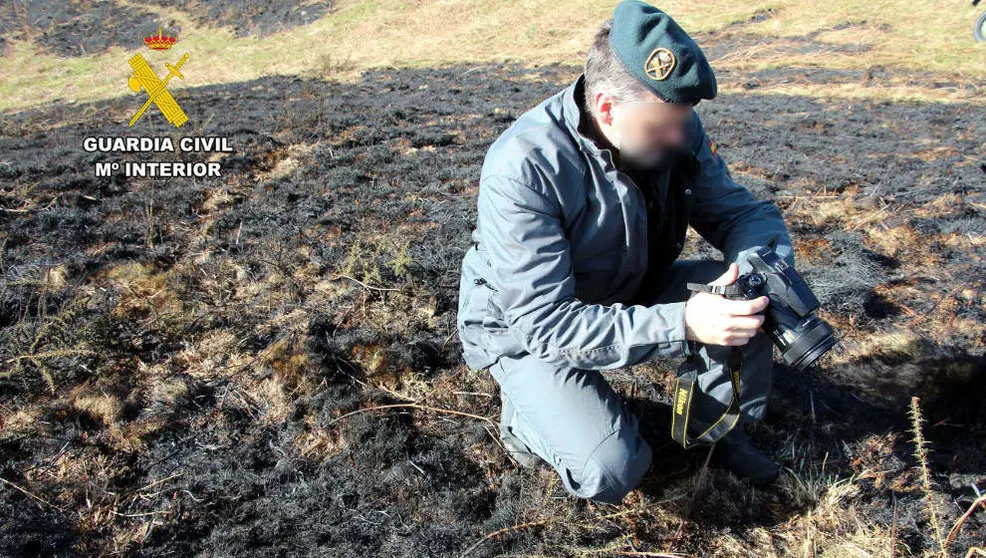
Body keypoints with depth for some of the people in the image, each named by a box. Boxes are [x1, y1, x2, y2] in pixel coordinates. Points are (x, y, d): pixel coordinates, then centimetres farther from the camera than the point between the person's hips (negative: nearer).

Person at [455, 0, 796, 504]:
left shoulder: (677, 133, -14)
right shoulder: (523, 168, -33)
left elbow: (741, 211, -4)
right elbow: (546, 323, -35)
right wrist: (682, 325, -42)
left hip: (628, 297, 6)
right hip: (524, 329, -5)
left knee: (747, 300, -15)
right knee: (612, 470, -25)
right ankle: (525, 414, 7)